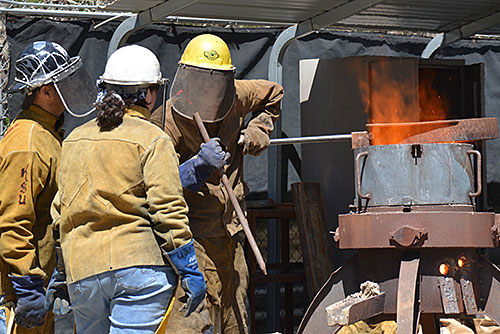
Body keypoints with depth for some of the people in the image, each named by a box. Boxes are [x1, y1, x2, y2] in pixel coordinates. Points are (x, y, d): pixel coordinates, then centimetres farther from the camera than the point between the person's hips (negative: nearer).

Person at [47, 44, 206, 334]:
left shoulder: (74, 139, 16)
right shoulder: (153, 140, -3)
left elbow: (61, 211, 19)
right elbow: (168, 210, -10)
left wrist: (60, 273, 27)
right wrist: (190, 272, -5)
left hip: (82, 270, 5)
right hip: (141, 265, -5)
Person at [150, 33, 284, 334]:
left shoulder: (236, 97, 2)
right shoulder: (167, 121, -13)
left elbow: (274, 95, 25)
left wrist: (258, 131, 10)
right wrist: (199, 166, -31)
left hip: (230, 235, 6)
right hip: (193, 238, -6)